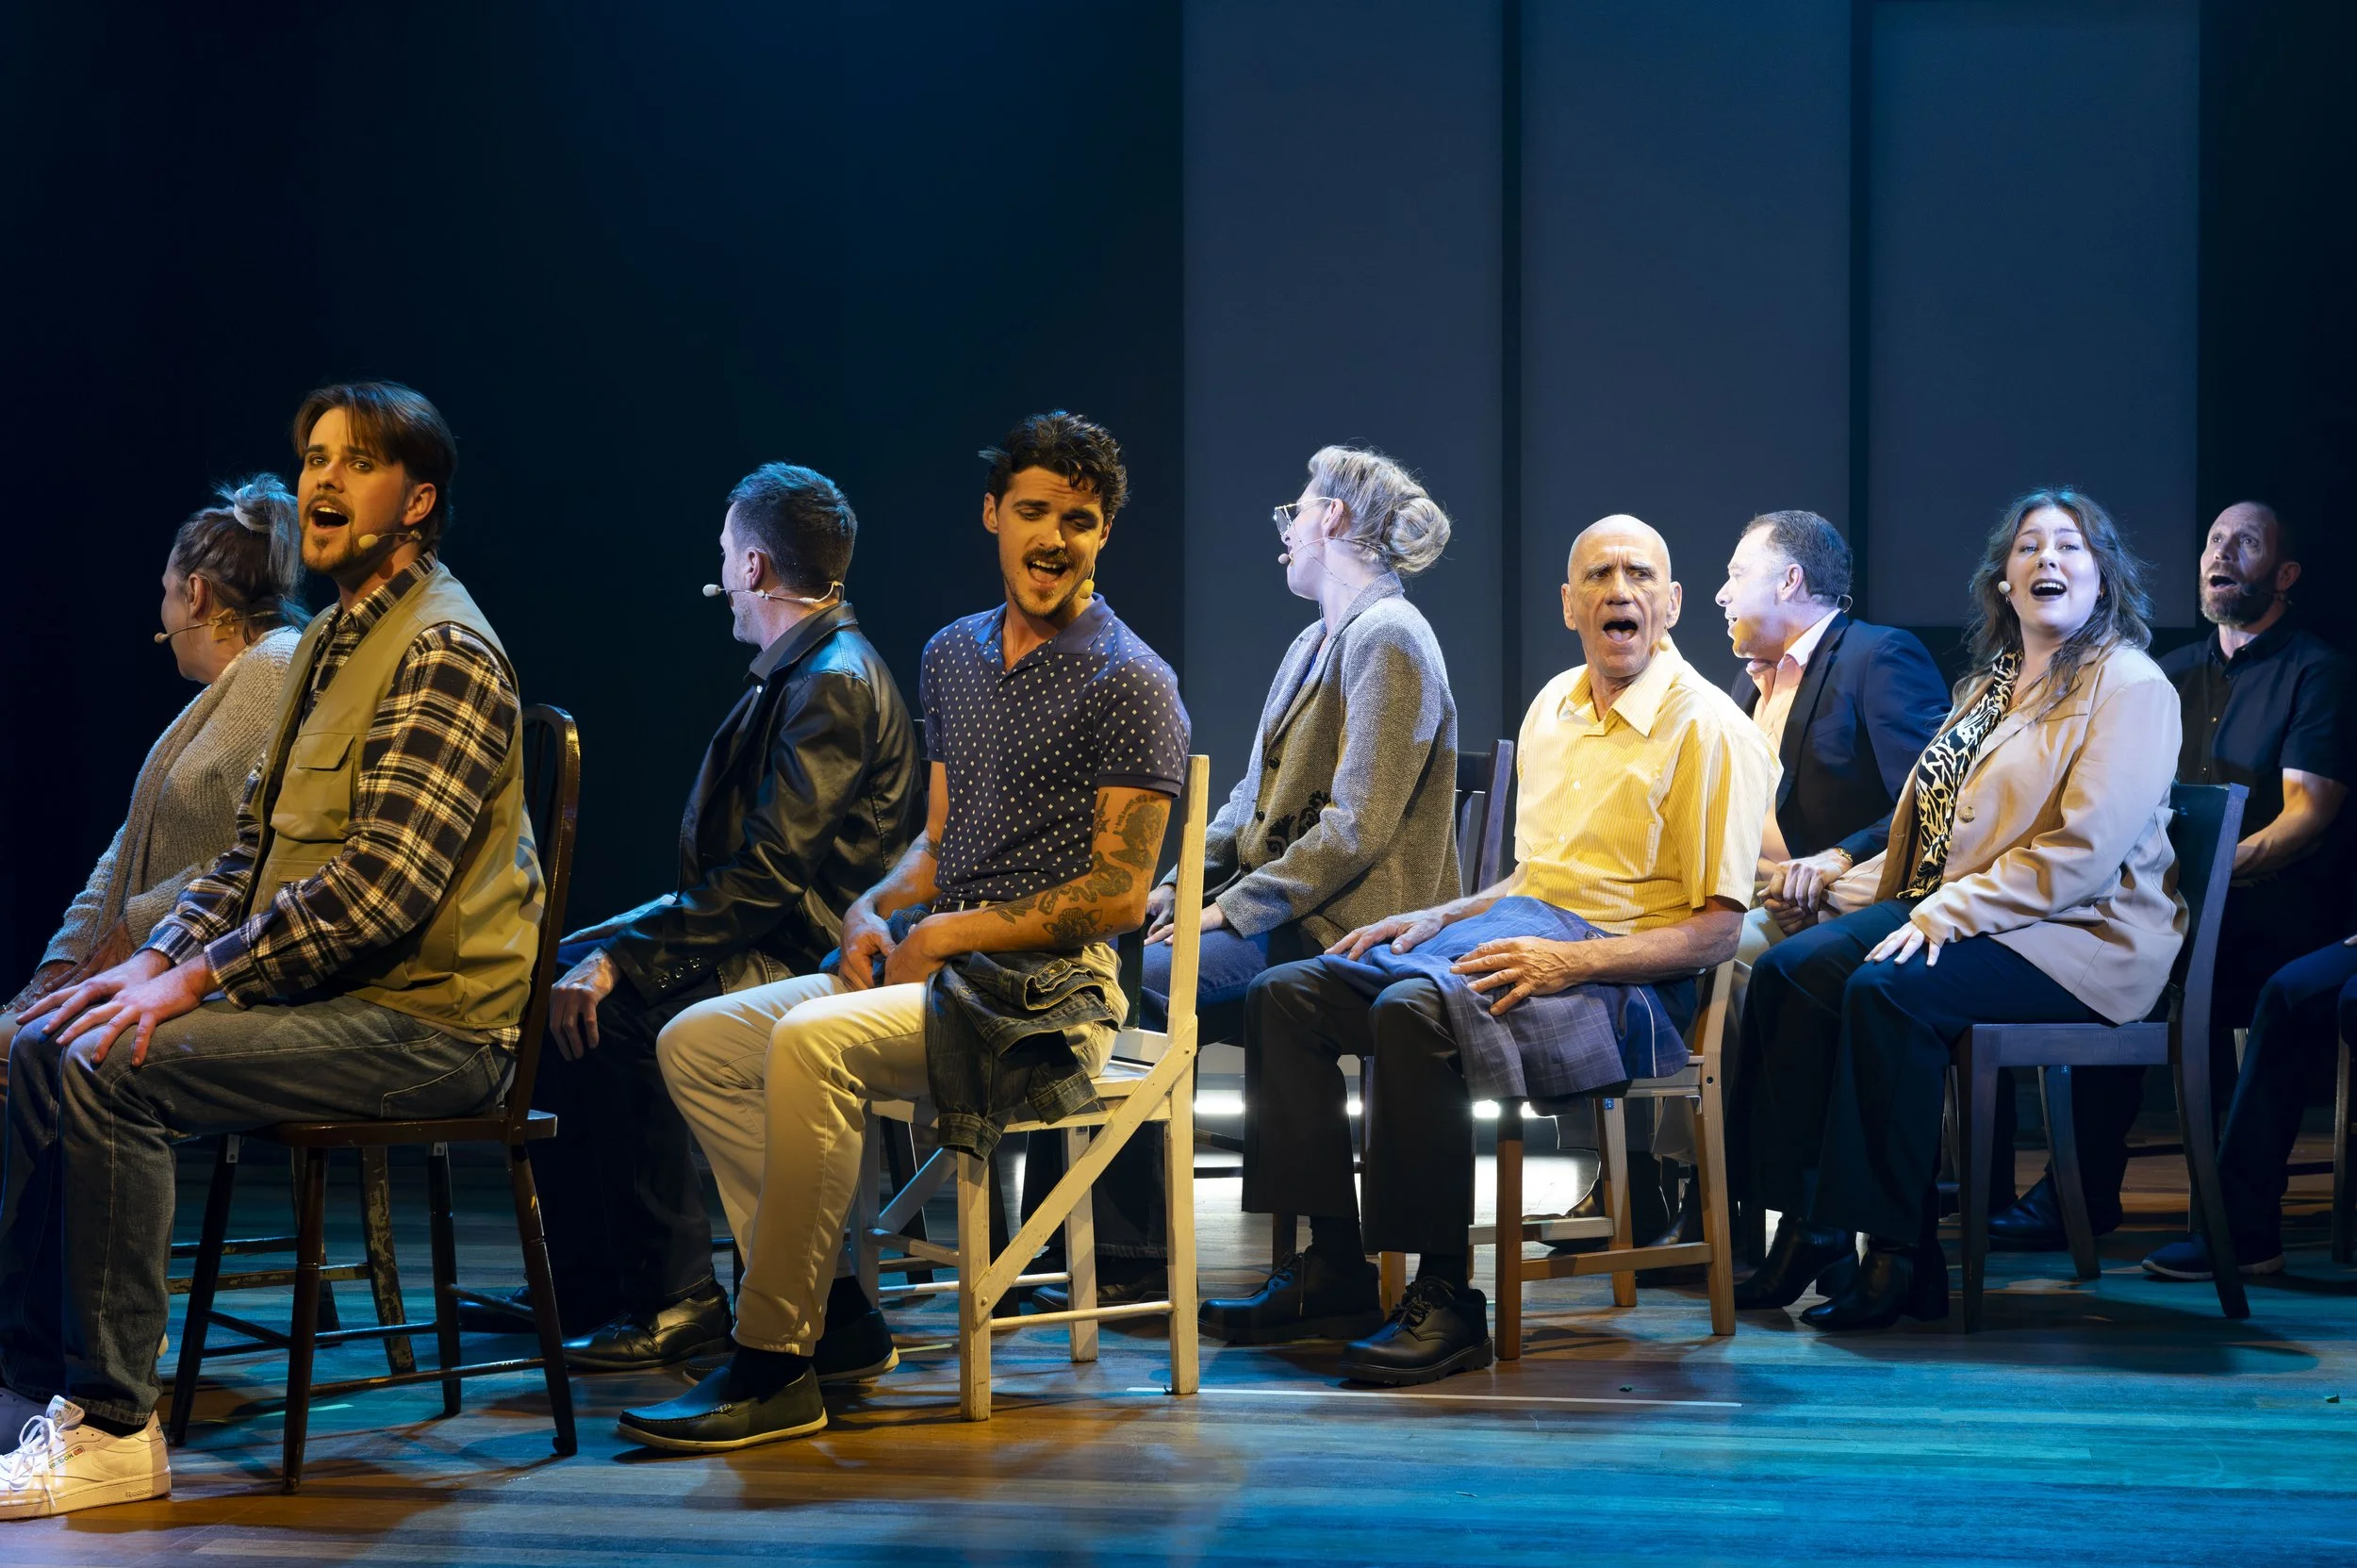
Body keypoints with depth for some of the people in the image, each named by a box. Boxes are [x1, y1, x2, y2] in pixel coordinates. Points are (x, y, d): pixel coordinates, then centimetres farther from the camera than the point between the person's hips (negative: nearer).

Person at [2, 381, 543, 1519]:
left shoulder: (444, 651, -14)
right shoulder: (331, 643, 18)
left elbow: (385, 883, -23)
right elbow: (255, 844, 20)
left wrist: (198, 978, -21)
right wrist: (159, 958, 3)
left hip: (427, 1021, -10)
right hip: (335, 993, 10)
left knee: (109, 1071, -23)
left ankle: (111, 1426, -17)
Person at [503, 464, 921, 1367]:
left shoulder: (835, 683, -16)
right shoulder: (796, 673, 18)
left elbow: (767, 879, -23)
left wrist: (621, 959, -25)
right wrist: (619, 943, 10)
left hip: (809, 961, -11)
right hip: (766, 939, 11)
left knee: (612, 1014, -28)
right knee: (543, 985, 2)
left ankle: (677, 1301, -18)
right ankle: (585, 1286, 4)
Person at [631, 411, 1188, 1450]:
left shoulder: (1130, 684, -6)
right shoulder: (953, 654, 17)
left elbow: (1119, 895, -12)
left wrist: (945, 935, -13)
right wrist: (873, 910, 2)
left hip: (1049, 992, -8)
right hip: (936, 969, 8)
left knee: (811, 1043, -31)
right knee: (697, 1041, -7)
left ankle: (776, 1367, -24)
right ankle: (836, 1313, -7)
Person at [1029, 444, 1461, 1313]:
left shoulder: (1386, 639, -11)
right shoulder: (1317, 644, 20)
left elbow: (1356, 827, -19)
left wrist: (1232, 908, -17)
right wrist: (1181, 885, 4)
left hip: (1333, 930, -9)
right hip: (1277, 913, 9)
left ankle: (1132, 1261, -14)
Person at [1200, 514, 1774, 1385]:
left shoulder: (1709, 729, -7)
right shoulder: (1554, 707, 17)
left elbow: (1716, 930, -12)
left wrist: (1570, 961, -21)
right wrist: (1437, 917, 11)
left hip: (1622, 984, -8)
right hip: (1517, 927, 9)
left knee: (1414, 1010, -34)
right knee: (1286, 994, -4)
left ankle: (1446, 1300, -27)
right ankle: (1335, 1271, -5)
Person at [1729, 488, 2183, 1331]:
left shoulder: (2131, 687, -6)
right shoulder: (1990, 683, 21)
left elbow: (2086, 849, -17)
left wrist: (1950, 914, -21)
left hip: (2080, 937, -8)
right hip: (1949, 911, 8)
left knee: (1888, 992, -32)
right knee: (1789, 968, -15)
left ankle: (1898, 1253, -24)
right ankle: (1808, 1226, -15)